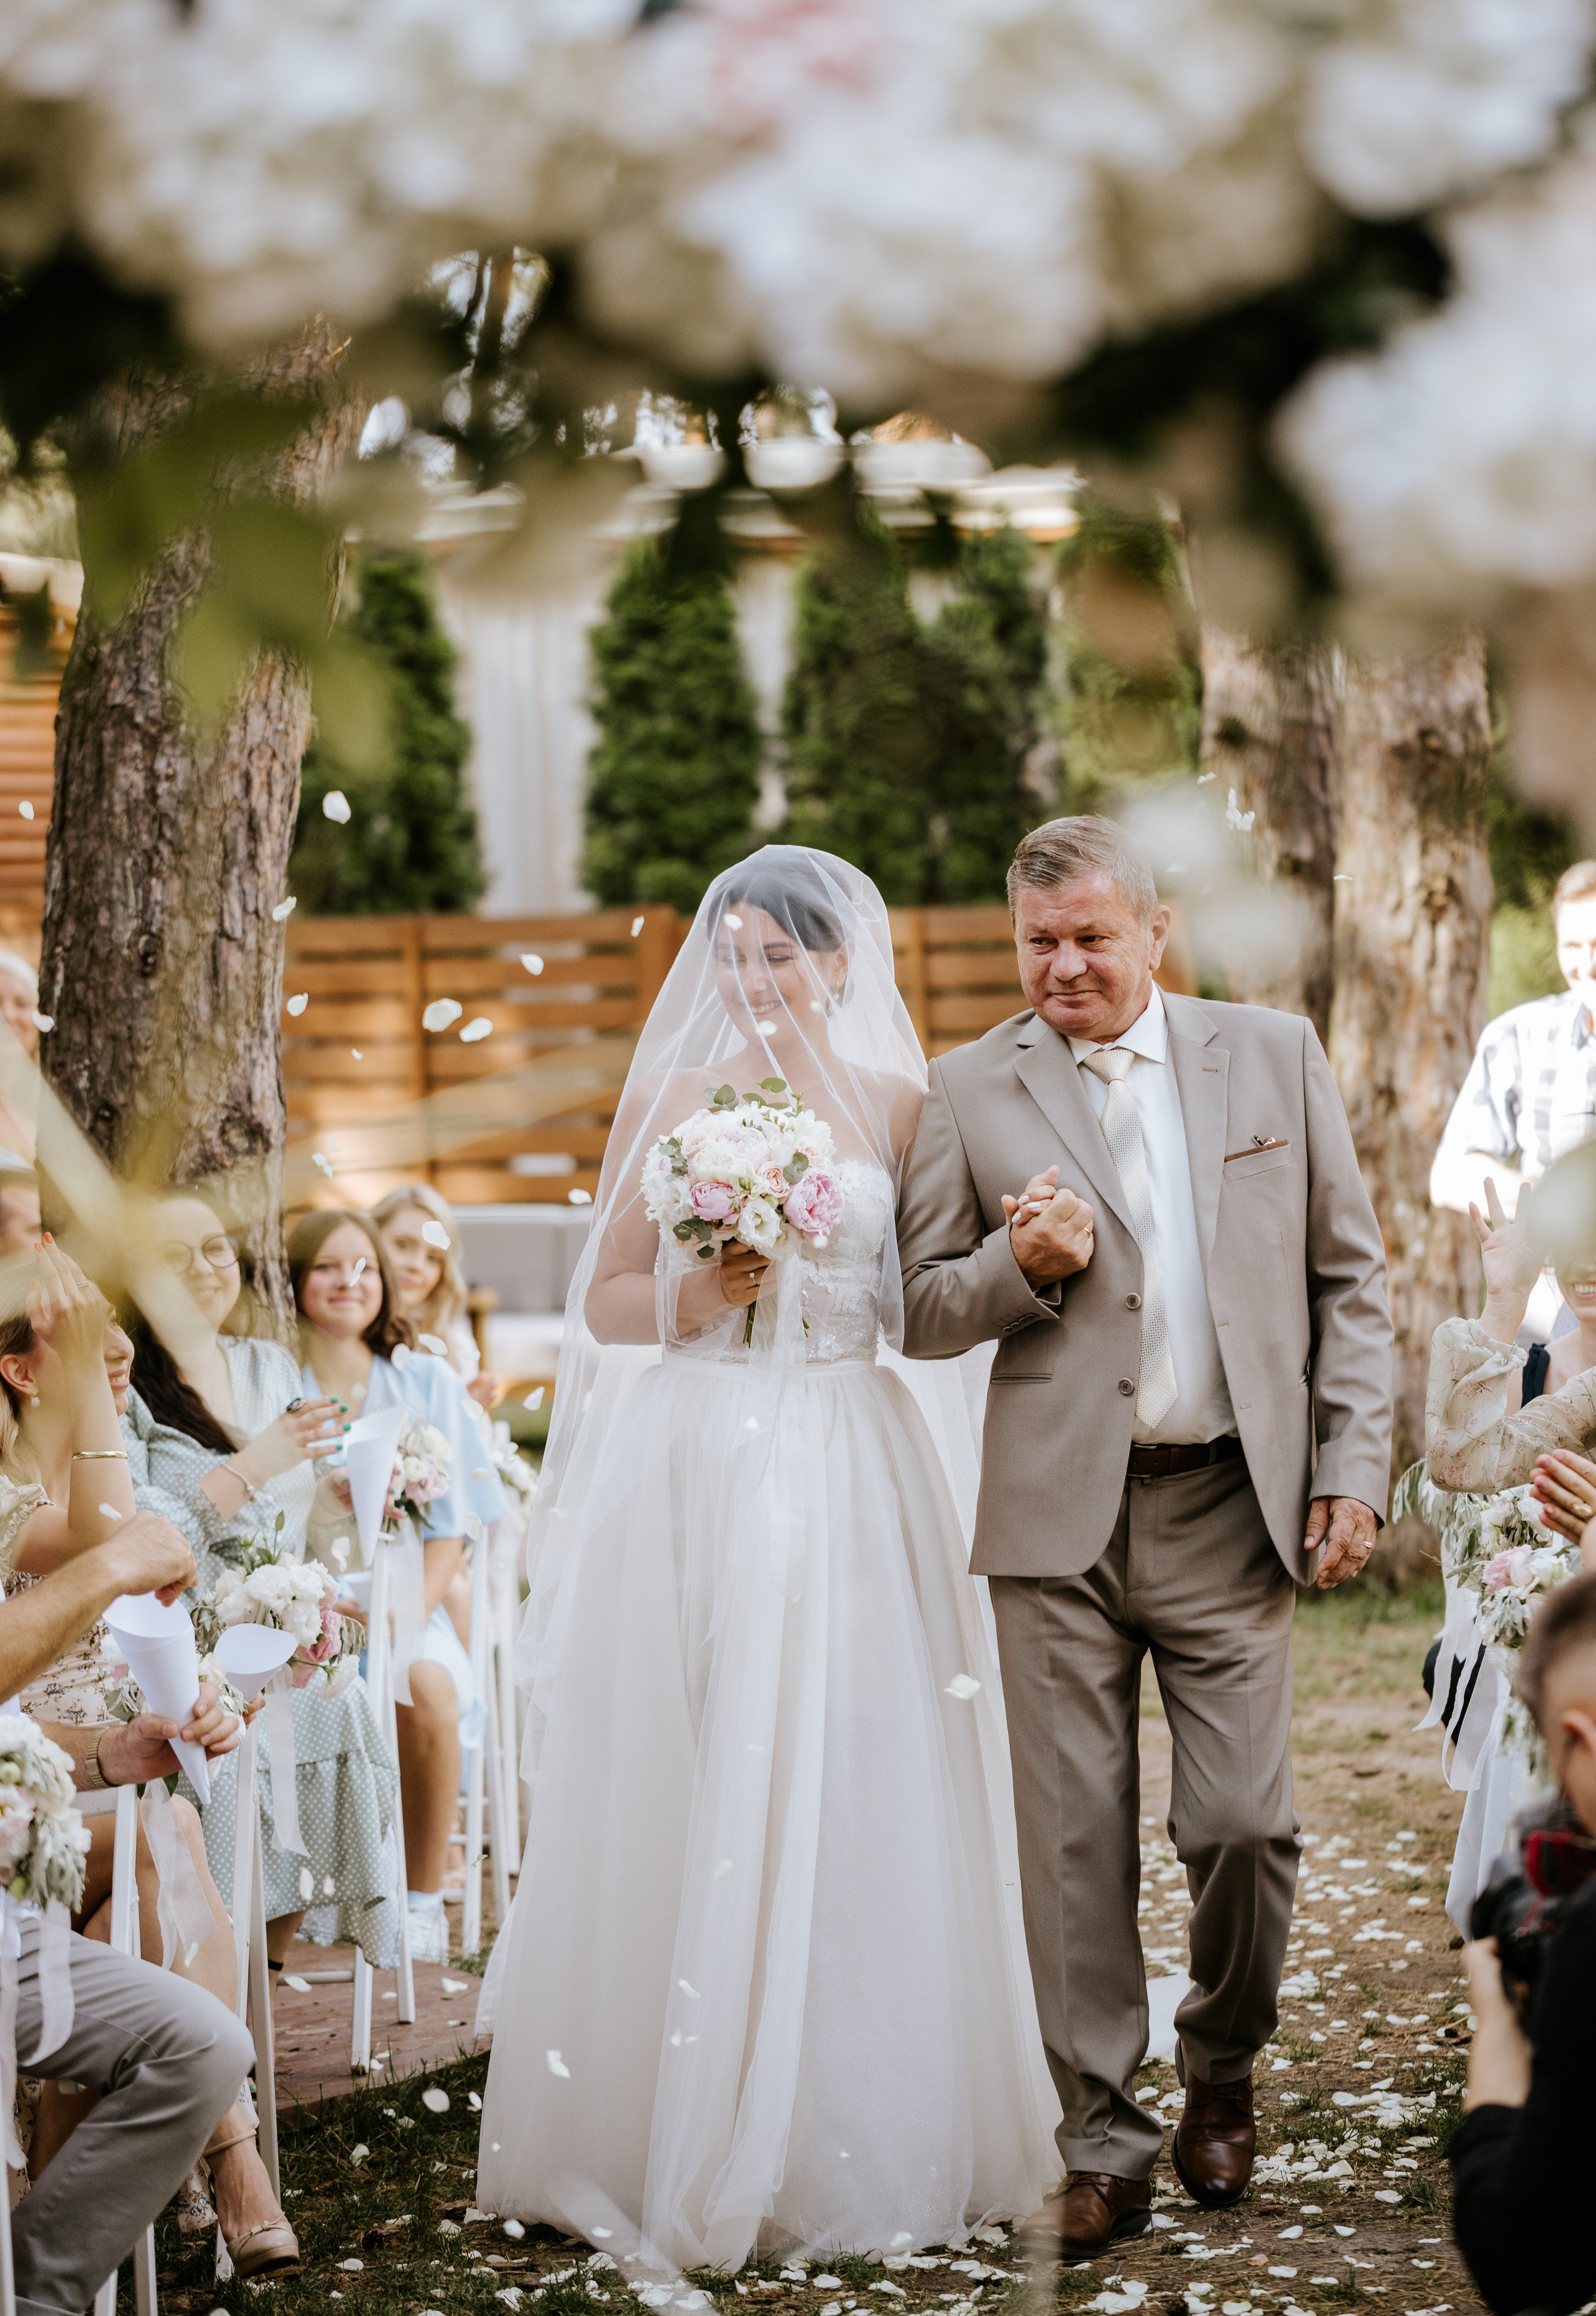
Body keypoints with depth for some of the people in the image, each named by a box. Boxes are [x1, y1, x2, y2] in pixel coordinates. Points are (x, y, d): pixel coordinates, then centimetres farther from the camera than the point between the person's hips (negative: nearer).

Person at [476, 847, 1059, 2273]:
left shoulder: (898, 1106, 7)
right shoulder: (670, 1101, 7)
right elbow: (606, 1305, 5)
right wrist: (698, 1292, -10)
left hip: (847, 1473, 0)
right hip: (691, 1468, 0)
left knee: (845, 1797, -1)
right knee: (680, 1797, 0)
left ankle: (849, 2142, 10)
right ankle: (671, 2140, 10)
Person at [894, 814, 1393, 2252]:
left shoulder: (1274, 1055, 7)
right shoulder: (970, 1091, 5)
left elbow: (1349, 1277, 9)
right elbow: (921, 1315, 7)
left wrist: (1354, 1470, 1)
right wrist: (1020, 1264, -14)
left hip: (1232, 1511, 0)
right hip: (1058, 1520, 0)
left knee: (1243, 1823, -2)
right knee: (1075, 1845, 2)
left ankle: (1222, 2071, 26)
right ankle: (1105, 2145, 14)